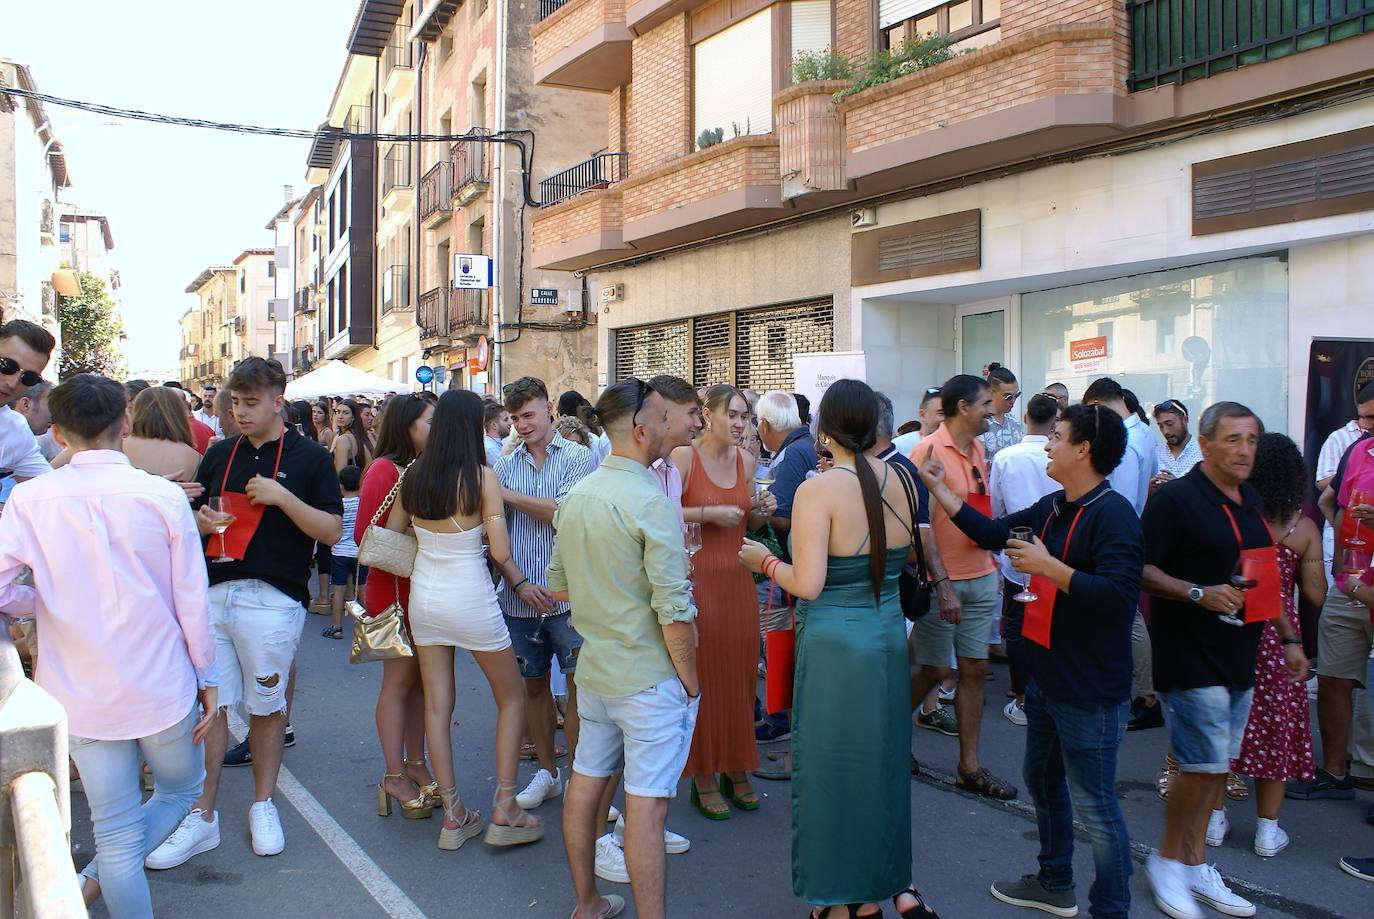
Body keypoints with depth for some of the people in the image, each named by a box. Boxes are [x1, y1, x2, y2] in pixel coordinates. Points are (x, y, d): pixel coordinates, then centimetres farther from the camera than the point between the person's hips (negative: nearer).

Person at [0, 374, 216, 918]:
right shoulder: (163, 496, -10)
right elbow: (192, 601, -6)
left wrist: (48, 602, 8)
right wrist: (207, 677, 6)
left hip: (82, 696, 2)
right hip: (162, 689, -1)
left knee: (115, 830, 13)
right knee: (181, 789, 23)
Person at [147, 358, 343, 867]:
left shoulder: (309, 457, 1)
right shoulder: (218, 455, 14)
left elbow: (332, 531, -4)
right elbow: (194, 516, 20)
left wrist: (281, 496, -16)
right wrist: (199, 522, -3)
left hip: (273, 599, -4)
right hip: (213, 593, 4)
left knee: (267, 707, 6)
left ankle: (263, 805, 23)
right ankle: (202, 816, 13)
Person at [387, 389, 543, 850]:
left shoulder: (413, 477, -1)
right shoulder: (482, 477, -15)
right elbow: (501, 553, -17)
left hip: (424, 595, 5)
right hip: (470, 600, -5)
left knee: (437, 704, 11)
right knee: (512, 697, 12)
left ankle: (453, 816, 18)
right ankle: (505, 811, 10)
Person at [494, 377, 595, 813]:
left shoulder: (577, 457, -1)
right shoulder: (505, 466, 8)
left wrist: (509, 495, -8)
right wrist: (519, 582, -9)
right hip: (519, 595, 4)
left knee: (580, 687, -2)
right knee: (533, 684, 13)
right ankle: (547, 772, 28)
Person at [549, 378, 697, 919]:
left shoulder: (576, 496, 6)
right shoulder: (650, 501, -18)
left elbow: (559, 584, 16)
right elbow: (674, 610, -20)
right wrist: (690, 680, -9)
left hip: (594, 667, 8)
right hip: (649, 678, -8)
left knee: (586, 782, 16)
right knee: (646, 805, -2)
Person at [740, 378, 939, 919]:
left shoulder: (818, 491, -19)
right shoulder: (900, 479, -1)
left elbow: (807, 585, -21)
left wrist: (764, 561, -4)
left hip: (836, 643, -6)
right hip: (890, 636, 6)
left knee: (836, 763, 10)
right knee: (884, 758, 19)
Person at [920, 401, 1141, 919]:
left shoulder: (1112, 515, -21)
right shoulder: (1051, 507, 8)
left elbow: (1119, 593, -31)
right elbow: (992, 533, 16)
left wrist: (1048, 566, -25)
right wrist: (937, 488, 14)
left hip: (1090, 690, -10)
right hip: (1046, 676, 10)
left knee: (1093, 803, 0)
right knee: (1042, 780, 24)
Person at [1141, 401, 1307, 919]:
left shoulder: (1250, 502, 13)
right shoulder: (1175, 499, -11)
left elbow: (1264, 576, 22)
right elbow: (1141, 570, -14)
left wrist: (1288, 637, 19)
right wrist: (1198, 593, -24)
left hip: (1239, 657, 8)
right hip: (1191, 658, -8)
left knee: (1217, 766, 11)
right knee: (1204, 765, -9)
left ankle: (1194, 865, 23)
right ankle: (1166, 859, 11)